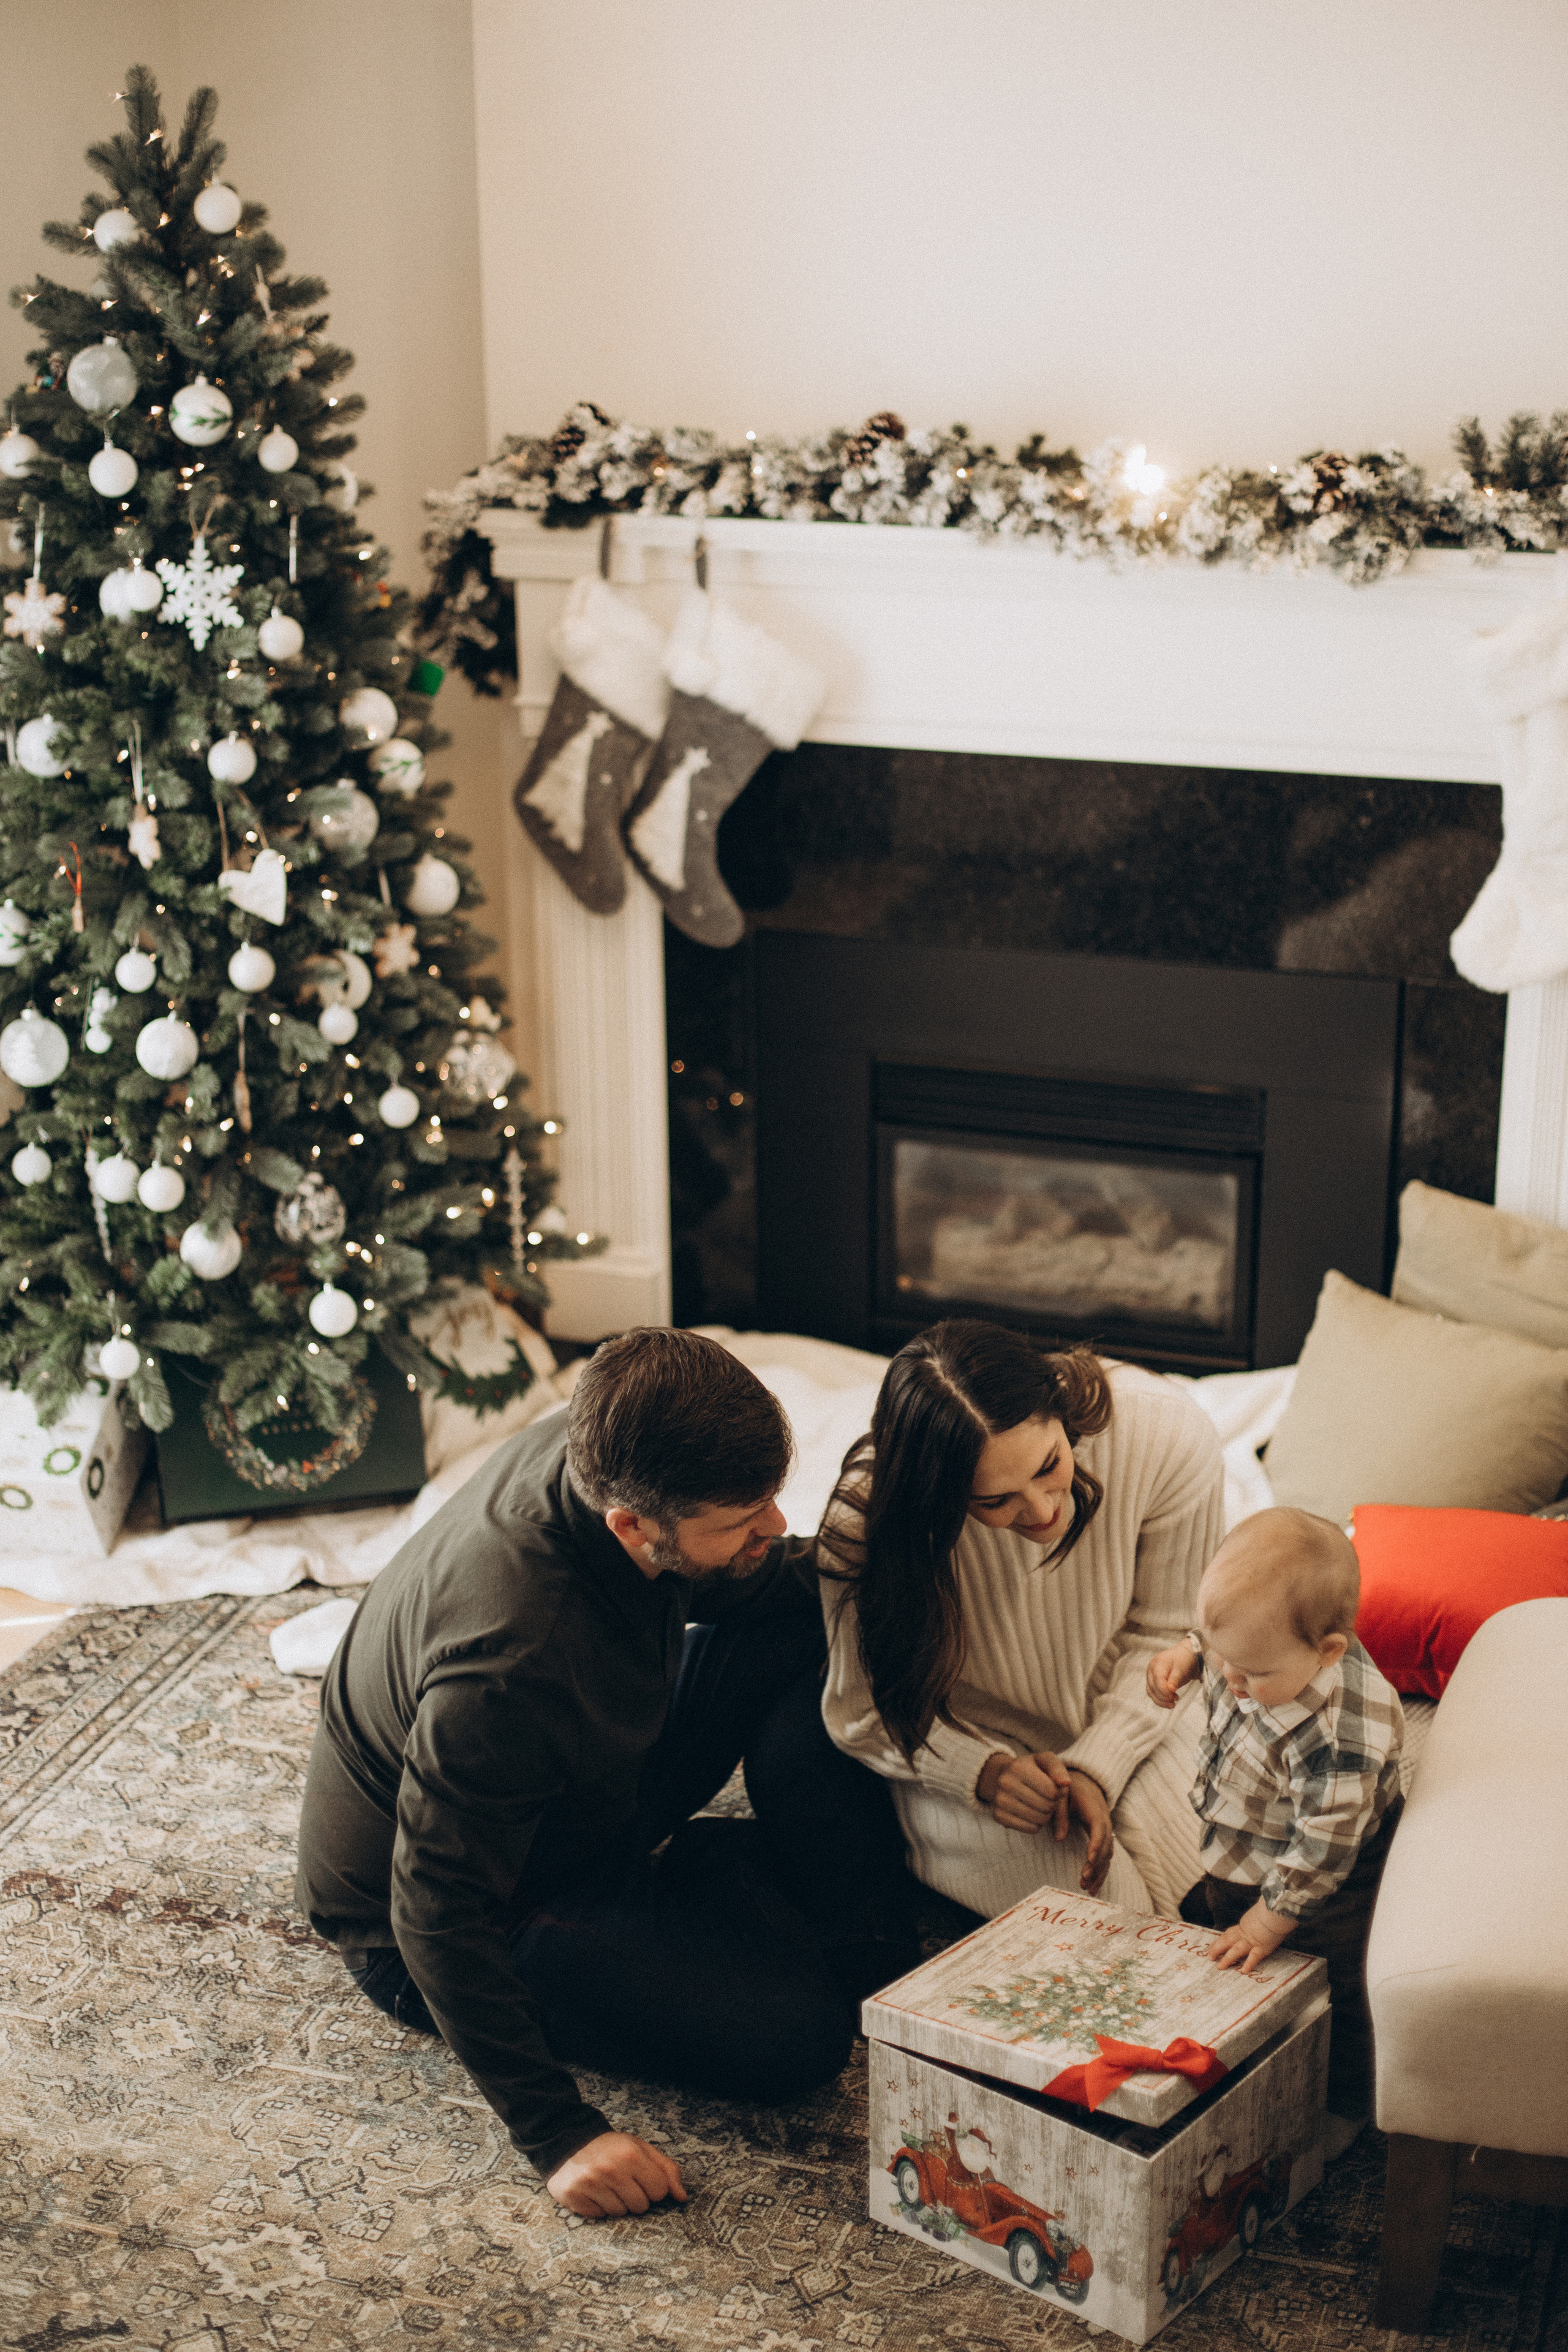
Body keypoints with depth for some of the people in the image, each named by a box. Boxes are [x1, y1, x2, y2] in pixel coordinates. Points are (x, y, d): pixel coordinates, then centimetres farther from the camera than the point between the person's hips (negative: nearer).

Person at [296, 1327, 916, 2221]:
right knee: (792, 2031, -25)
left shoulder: (603, 1451, -18)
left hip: (589, 1802, 8)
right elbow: (439, 1918, -32)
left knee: (801, 1632, -4)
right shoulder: (511, 1664, -41)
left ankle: (866, 1949, 5)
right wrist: (560, 2132, -30)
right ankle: (706, 1875, 5)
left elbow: (745, 1587, 3)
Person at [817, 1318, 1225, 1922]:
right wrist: (984, 1771, -30)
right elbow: (864, 1715, -13)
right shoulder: (866, 1519, -30)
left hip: (1124, 1719, 2)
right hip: (964, 1735, -2)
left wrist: (1095, 1769, -21)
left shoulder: (1166, 1433, -28)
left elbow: (1165, 1631, -10)